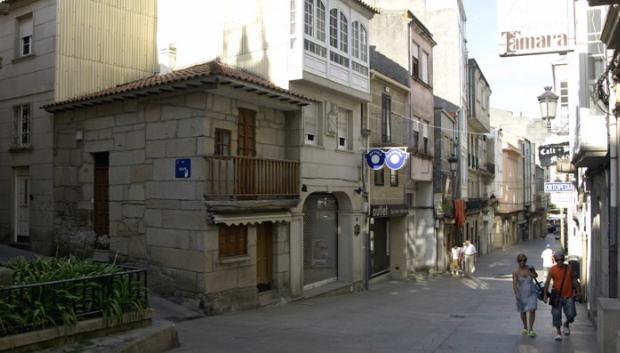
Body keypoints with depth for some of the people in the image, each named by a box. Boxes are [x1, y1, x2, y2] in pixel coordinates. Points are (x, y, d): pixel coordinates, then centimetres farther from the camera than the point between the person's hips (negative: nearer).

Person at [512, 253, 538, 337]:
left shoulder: (530, 268, -5)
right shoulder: (516, 272, -11)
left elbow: (536, 276, 15)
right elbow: (514, 284, -19)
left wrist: (533, 271, -8)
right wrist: (516, 294, -32)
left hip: (532, 293, 1)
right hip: (521, 294, 0)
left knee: (532, 310, -13)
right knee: (523, 312, 14)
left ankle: (531, 329, -3)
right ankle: (525, 327, 34)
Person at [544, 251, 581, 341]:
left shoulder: (569, 268, 1)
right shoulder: (552, 270, -5)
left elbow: (574, 280, 12)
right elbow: (547, 282, -3)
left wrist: (578, 291, 9)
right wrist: (545, 295, -6)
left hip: (569, 296, 1)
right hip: (557, 296, -1)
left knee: (570, 314, 0)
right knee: (556, 314, -1)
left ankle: (566, 324, 32)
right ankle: (558, 332, 11)